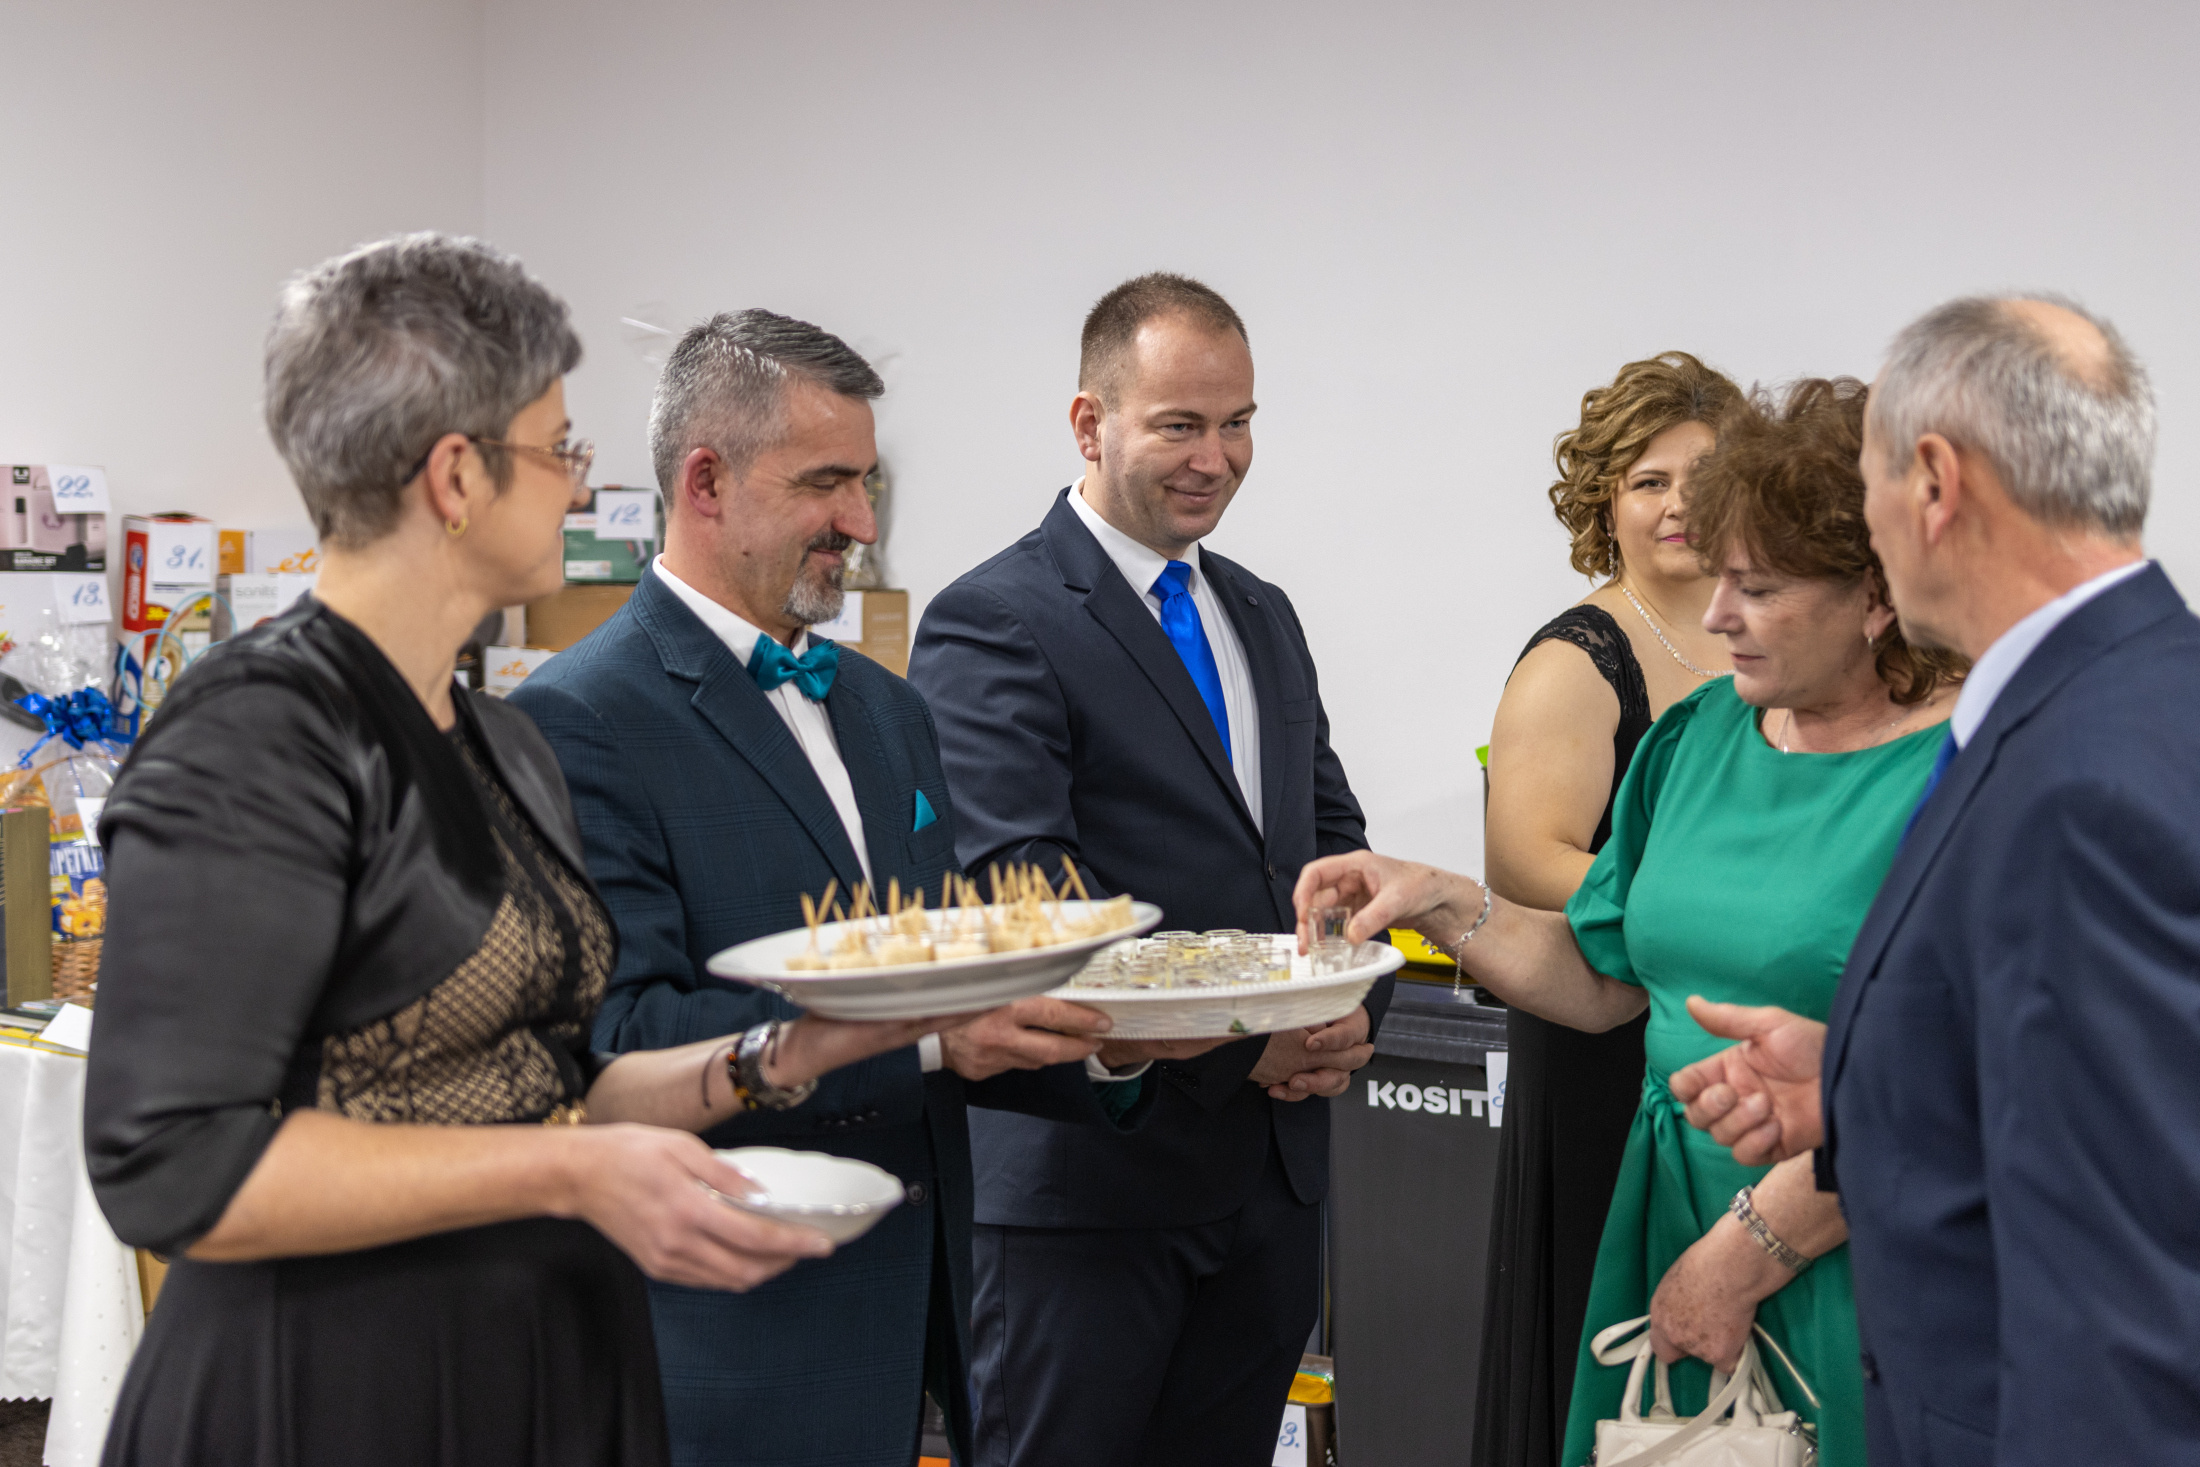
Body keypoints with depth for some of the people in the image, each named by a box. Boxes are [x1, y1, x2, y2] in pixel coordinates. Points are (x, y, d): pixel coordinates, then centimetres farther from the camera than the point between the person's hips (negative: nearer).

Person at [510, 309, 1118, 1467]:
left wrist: (1095, 1029, -4)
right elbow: (623, 1037, -20)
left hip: (908, 1307, 7)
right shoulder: (581, 723, -12)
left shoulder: (886, 708, 14)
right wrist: (921, 1035, -27)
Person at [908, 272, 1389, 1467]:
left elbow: (1332, 841, 16)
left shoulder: (1264, 618, 15)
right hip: (1088, 1169, -7)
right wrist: (1236, 1040, -21)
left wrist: (1351, 1009, -4)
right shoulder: (991, 627, -10)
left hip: (1274, 1170, 7)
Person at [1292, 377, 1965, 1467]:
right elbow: (1602, 978, 12)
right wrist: (1439, 904, -2)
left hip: (1848, 1259, -6)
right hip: (1672, 1214, 6)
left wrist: (1747, 1253, -19)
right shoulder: (1700, 733, 7)